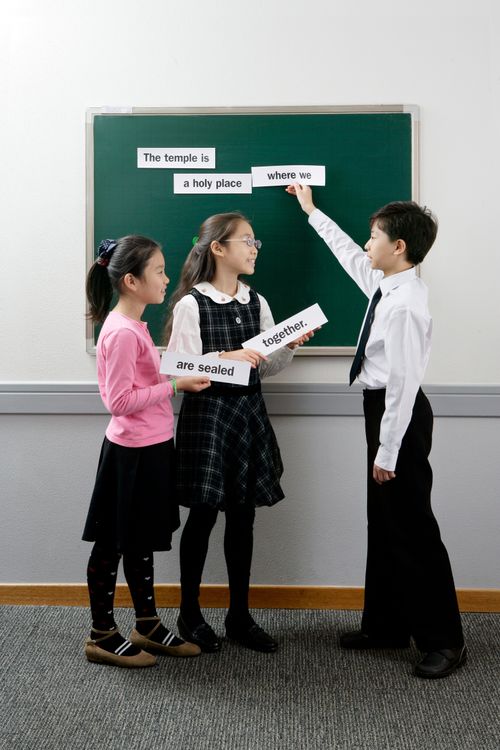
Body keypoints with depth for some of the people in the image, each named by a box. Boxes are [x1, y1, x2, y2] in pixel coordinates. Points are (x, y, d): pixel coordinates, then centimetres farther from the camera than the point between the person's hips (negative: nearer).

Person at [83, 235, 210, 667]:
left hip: (149, 449, 10)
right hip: (133, 453, -10)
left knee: (141, 542, 18)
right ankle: (102, 636, 18)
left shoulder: (133, 325, 10)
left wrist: (176, 380, 5)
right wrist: (175, 385, -20)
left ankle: (148, 626, 31)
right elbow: (119, 401, -22)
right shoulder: (122, 332, -20)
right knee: (112, 545, 4)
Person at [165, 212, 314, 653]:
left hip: (249, 413, 5)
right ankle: (190, 613, 21)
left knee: (243, 516, 9)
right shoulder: (191, 304, -8)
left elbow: (266, 368, 11)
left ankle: (240, 616, 22)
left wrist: (290, 345, -6)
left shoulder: (256, 303, 9)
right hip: (207, 413, -5)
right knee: (203, 515, 3)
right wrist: (224, 358, -24)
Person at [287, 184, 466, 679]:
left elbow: (404, 382, -24)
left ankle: (442, 640, 13)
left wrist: (387, 451, -21)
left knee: (411, 527, -1)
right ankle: (386, 626, 29)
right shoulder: (384, 285, 6)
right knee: (384, 524, 16)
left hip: (398, 413, -10)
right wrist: (311, 210, 36)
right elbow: (347, 254, 26)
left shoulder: (404, 305, -22)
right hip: (382, 407, 10)